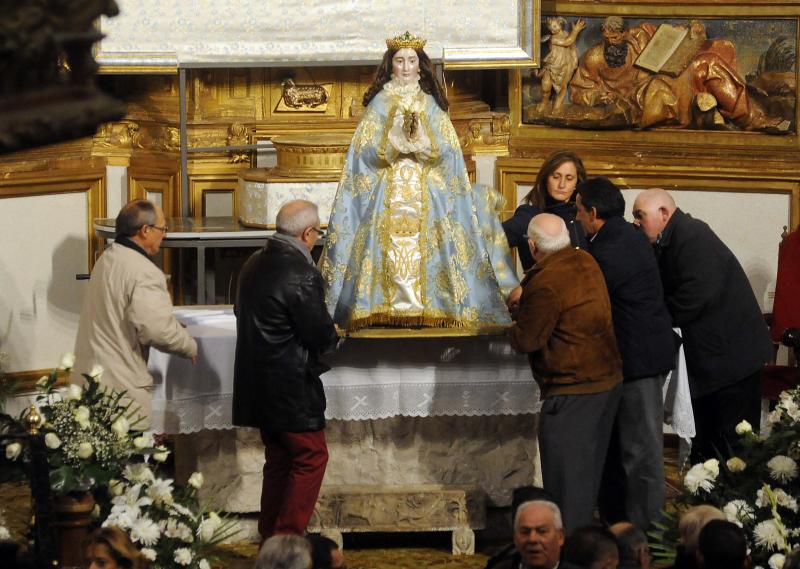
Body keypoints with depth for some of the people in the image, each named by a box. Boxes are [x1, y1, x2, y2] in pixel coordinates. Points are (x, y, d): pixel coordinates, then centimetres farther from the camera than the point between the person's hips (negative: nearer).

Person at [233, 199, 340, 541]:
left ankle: (270, 538, 22)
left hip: (257, 382, 9)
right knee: (311, 458, 3)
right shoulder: (302, 275, -21)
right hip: (291, 385, -9)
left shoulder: (253, 264, 6)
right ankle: (289, 539, 0)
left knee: (278, 459, 18)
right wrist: (334, 335, 5)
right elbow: (321, 336, -19)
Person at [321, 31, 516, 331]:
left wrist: (419, 136, -12)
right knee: (388, 244, -14)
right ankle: (386, 309, -14)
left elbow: (443, 151, 3)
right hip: (387, 190, -1)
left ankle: (427, 307, -11)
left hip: (427, 190, 1)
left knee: (425, 244, -13)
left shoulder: (430, 104, 13)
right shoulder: (380, 103, 10)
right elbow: (368, 151, 0)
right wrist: (396, 134, -13)